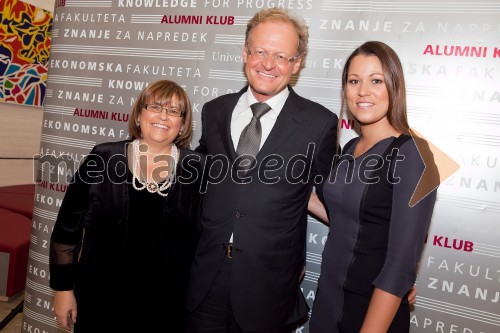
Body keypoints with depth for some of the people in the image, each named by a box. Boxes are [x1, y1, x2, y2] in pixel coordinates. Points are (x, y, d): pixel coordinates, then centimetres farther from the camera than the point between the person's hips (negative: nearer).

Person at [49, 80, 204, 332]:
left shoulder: (196, 169, -7)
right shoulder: (103, 159, -6)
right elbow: (68, 227, 1)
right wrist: (63, 287, 3)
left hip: (166, 306, 0)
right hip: (101, 301, 0)